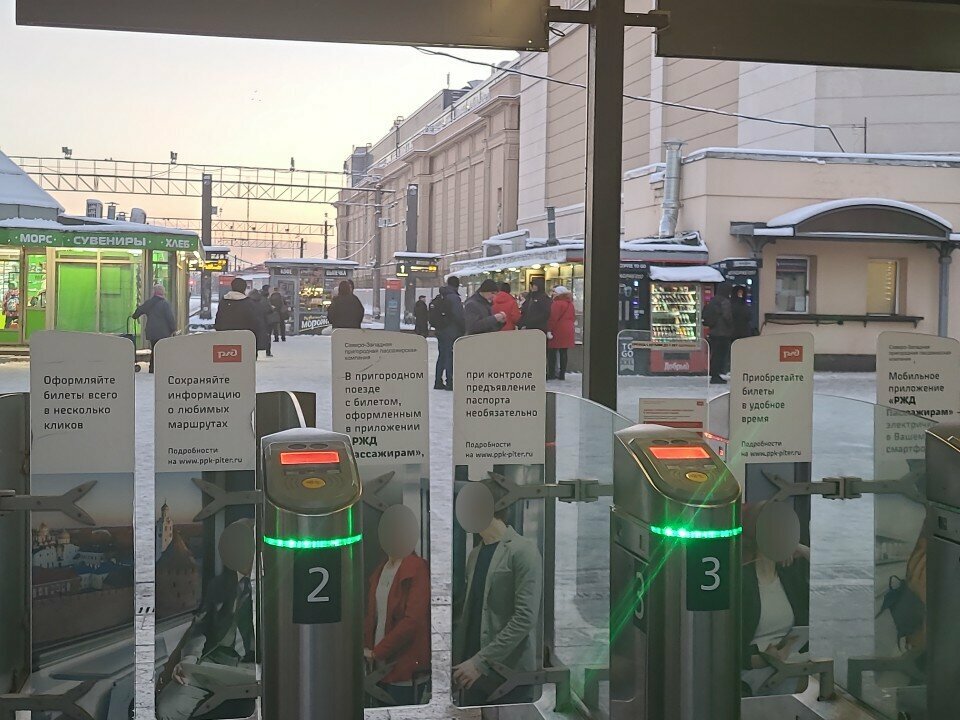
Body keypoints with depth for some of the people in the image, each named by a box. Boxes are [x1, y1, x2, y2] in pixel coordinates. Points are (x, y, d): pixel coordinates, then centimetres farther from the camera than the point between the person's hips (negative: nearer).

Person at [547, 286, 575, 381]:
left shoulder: (557, 303, -12)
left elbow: (553, 318, -18)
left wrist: (549, 330, -17)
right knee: (563, 352, 9)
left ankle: (551, 373, -2)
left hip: (557, 331, -7)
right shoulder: (570, 304, 13)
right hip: (568, 331, 7)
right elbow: (573, 317, 17)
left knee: (552, 352, -1)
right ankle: (562, 374, 9)